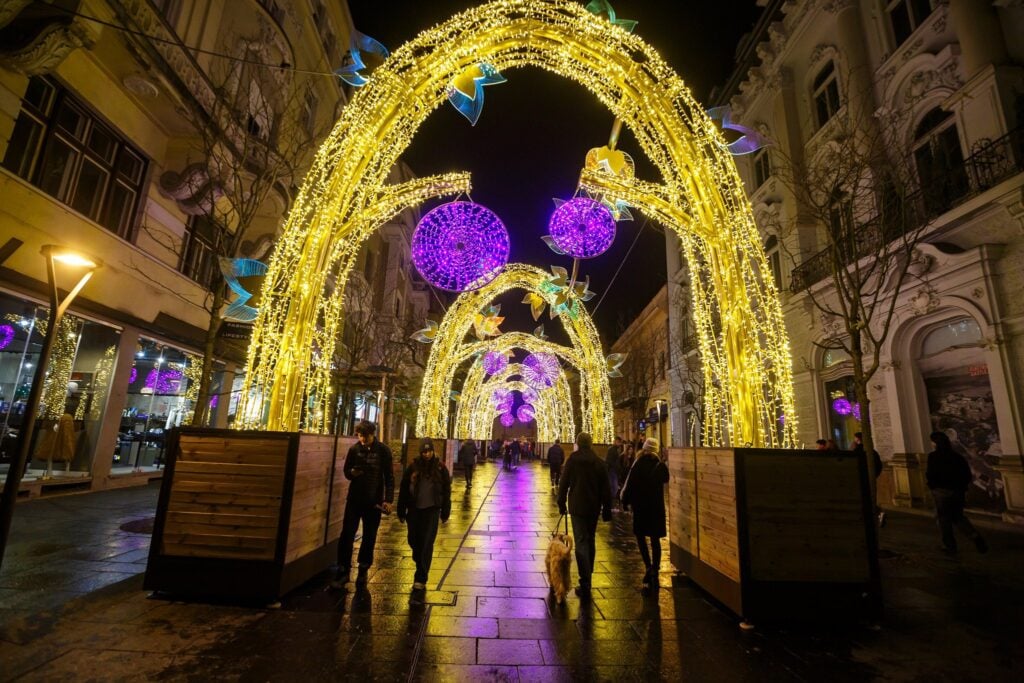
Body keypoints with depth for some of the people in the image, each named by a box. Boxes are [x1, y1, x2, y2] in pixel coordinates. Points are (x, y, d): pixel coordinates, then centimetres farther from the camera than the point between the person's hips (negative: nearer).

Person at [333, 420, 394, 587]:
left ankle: (363, 570, 26)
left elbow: (389, 477, -5)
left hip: (374, 500, -1)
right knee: (347, 535, 2)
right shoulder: (354, 449, -1)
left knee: (369, 537, 9)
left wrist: (388, 499, -13)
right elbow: (346, 471, 9)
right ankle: (343, 571, 16)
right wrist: (352, 472, -16)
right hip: (354, 498, 2)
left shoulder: (383, 451, -7)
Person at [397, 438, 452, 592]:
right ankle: (420, 564, 42)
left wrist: (445, 512, 1)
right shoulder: (413, 467, -2)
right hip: (414, 509, 2)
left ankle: (421, 578, 9)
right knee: (413, 540, 12)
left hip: (432, 510, -2)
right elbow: (403, 489, 2)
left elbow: (446, 491, 1)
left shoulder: (440, 467, -4)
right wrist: (401, 511, 3)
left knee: (427, 544, -1)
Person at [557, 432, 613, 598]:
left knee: (581, 543, -5)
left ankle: (585, 584, -11)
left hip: (577, 506, -3)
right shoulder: (599, 462, 2)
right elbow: (606, 488, 4)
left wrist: (562, 503, 8)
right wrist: (607, 510, 10)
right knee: (590, 541, 18)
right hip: (594, 507, 4)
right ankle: (588, 577, 30)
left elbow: (564, 483, -3)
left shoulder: (572, 460, -5)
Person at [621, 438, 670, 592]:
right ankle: (654, 571, 8)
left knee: (640, 536, 11)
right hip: (657, 505, 3)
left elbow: (629, 485, -12)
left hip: (640, 505, -3)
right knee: (655, 539, 11)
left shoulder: (638, 465, -13)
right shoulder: (661, 465, -3)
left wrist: (625, 501, 1)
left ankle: (649, 567, -1)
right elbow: (666, 480, 18)